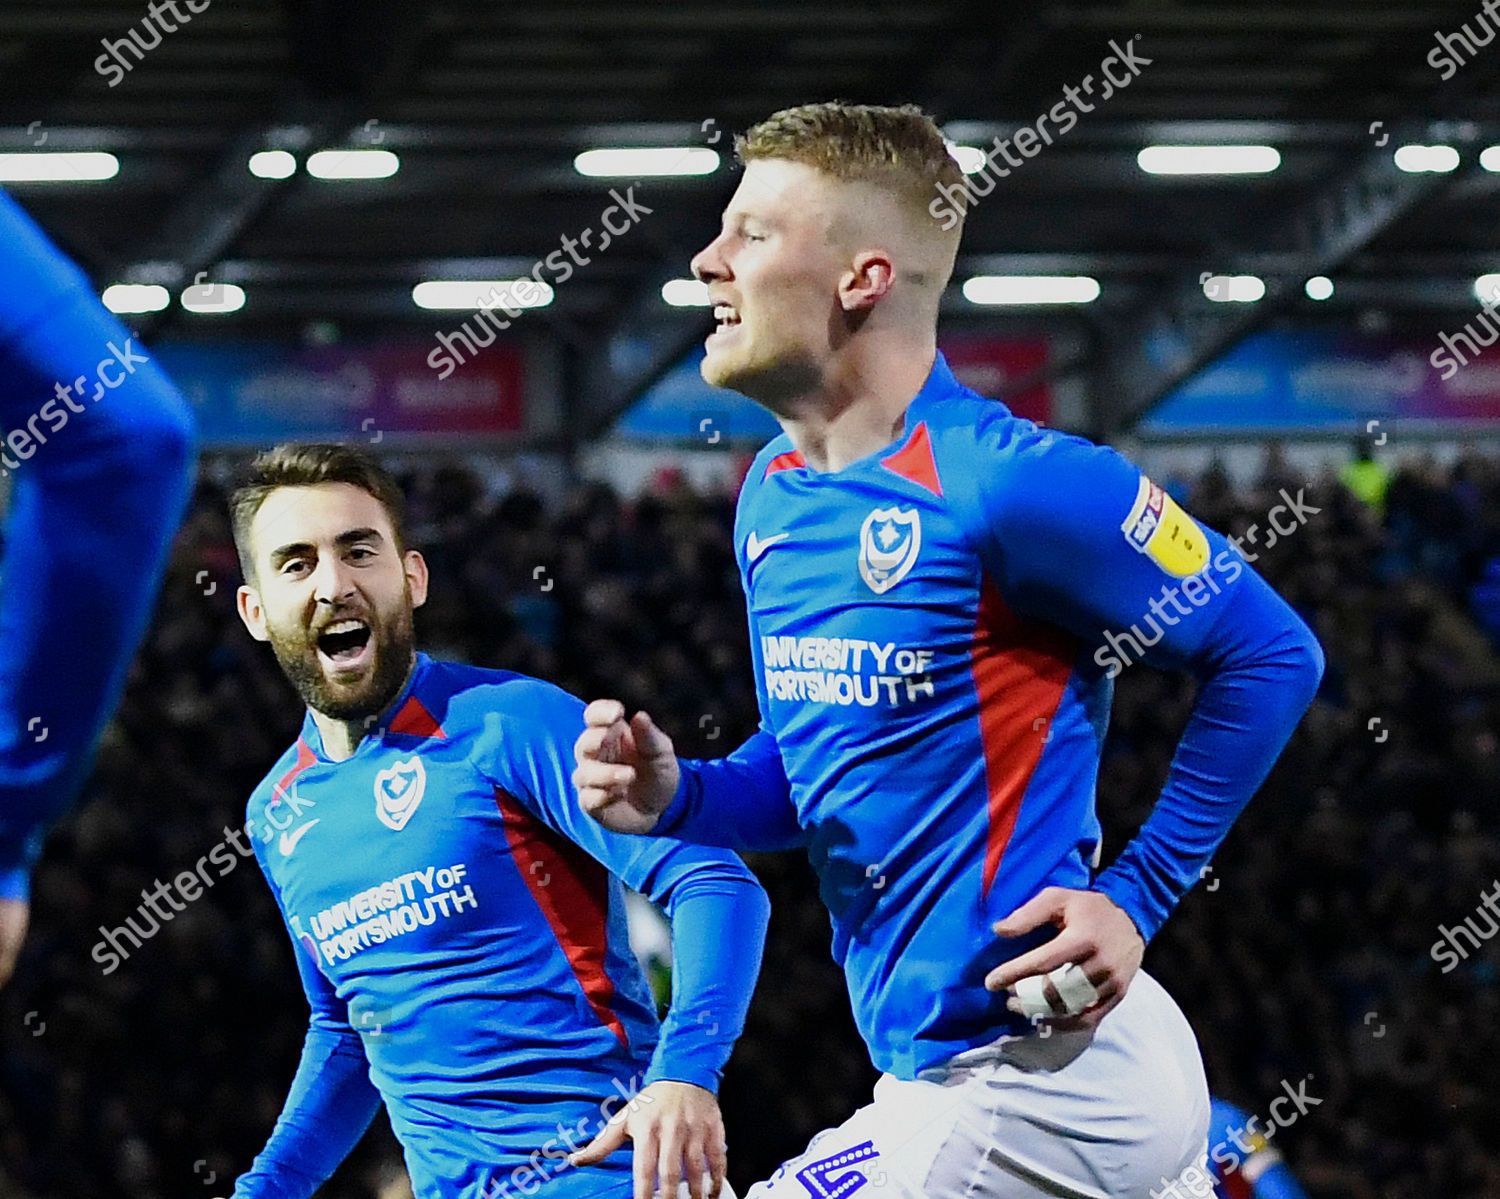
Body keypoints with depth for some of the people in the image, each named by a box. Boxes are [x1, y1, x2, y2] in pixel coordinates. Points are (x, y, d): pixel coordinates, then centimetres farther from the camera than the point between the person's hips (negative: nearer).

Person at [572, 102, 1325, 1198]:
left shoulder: (1004, 481, -17)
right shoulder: (774, 497, 10)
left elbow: (1271, 655, -11)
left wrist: (1136, 899, -12)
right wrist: (676, 797, -1)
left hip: (1028, 1088, -9)